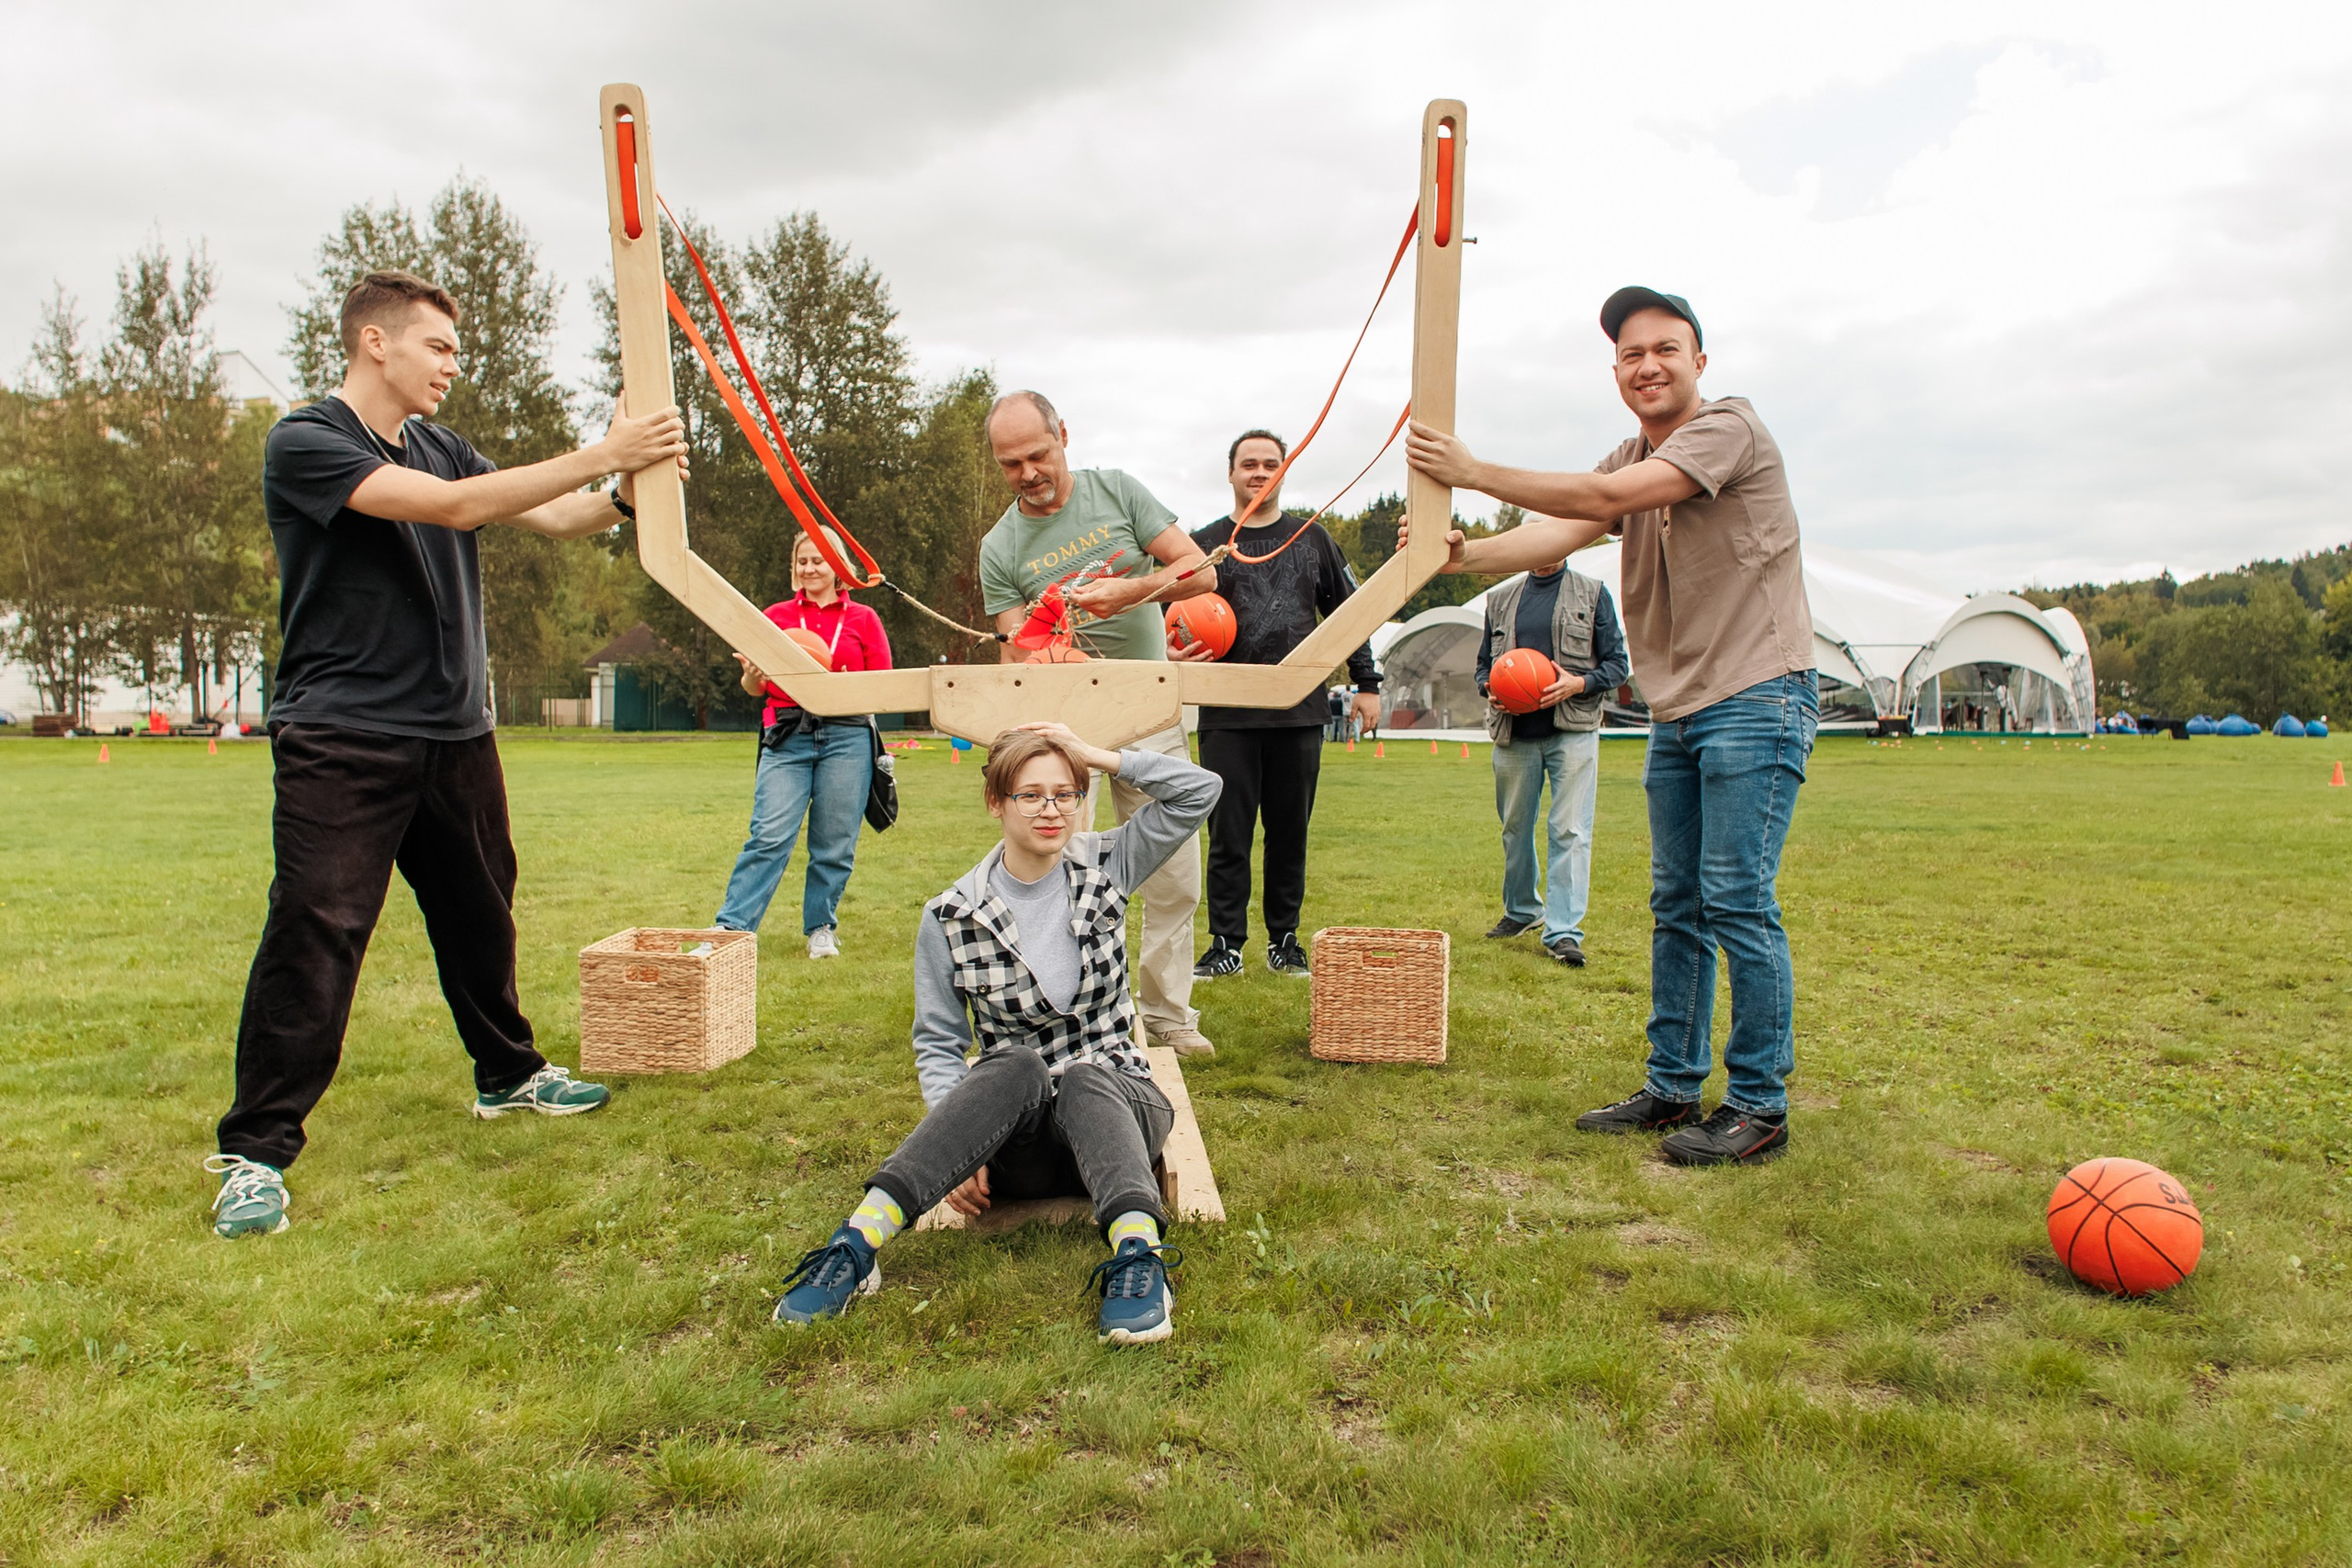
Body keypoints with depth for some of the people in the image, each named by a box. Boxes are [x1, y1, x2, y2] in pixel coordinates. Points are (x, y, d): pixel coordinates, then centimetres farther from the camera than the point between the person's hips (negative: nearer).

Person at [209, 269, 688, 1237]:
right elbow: (454, 507, -22)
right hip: (343, 742, -7)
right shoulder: (305, 443, -10)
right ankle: (256, 1151, 1)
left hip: (456, 733, 7)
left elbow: (552, 518, 7)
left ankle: (509, 1075, 35)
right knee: (315, 933, -9)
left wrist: (630, 487, -13)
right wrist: (602, 455, -22)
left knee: (480, 916, 17)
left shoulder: (441, 449, 13)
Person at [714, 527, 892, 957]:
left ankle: (820, 928, 18)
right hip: (788, 737, 0)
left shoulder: (863, 619, 13)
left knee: (835, 842, 2)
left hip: (846, 736, 0)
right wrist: (753, 676, -11)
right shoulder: (776, 617, 15)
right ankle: (730, 928, -8)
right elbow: (753, 687, 13)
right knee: (770, 835, -11)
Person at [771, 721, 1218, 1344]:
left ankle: (1137, 1255, -56)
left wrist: (1097, 755, -6)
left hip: (1112, 1103, 1)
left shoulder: (1104, 868, 4)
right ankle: (855, 1248, -44)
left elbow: (1199, 790, -2)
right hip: (1015, 1136, -1)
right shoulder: (952, 917, 0)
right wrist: (957, 1149, -14)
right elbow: (938, 1043, 2)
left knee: (1082, 1076, -34)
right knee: (1018, 1065, -35)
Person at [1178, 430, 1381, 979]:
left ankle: (1284, 941, 19)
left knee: (1290, 833, 7)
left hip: (1299, 714, 2)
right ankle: (1226, 944, 11)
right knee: (1229, 834, 1)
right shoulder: (1206, 544, 8)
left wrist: (1367, 683, 10)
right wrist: (1178, 652, -15)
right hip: (1227, 717, -1)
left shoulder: (1312, 539, 13)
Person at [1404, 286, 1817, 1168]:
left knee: (1736, 899, -9)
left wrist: (1473, 472, -15)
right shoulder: (1629, 460, 16)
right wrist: (1465, 555, -19)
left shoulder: (1730, 427, -9)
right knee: (1676, 905, 10)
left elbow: (1606, 499, -20)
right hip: (1677, 711, 8)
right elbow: (1562, 534, 0)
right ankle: (1673, 1088, 19)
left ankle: (1760, 1105, 2)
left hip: (1756, 698, -8)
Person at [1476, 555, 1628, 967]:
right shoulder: (1501, 599, 14)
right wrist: (1491, 689, -4)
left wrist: (1579, 684, -14)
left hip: (1573, 731, -3)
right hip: (1514, 734, 3)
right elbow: (1484, 663, 19)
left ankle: (1564, 930, -7)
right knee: (1515, 828, 12)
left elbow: (1616, 663, 4)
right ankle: (1520, 910, 31)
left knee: (1570, 831, -8)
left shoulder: (1592, 594, 6)